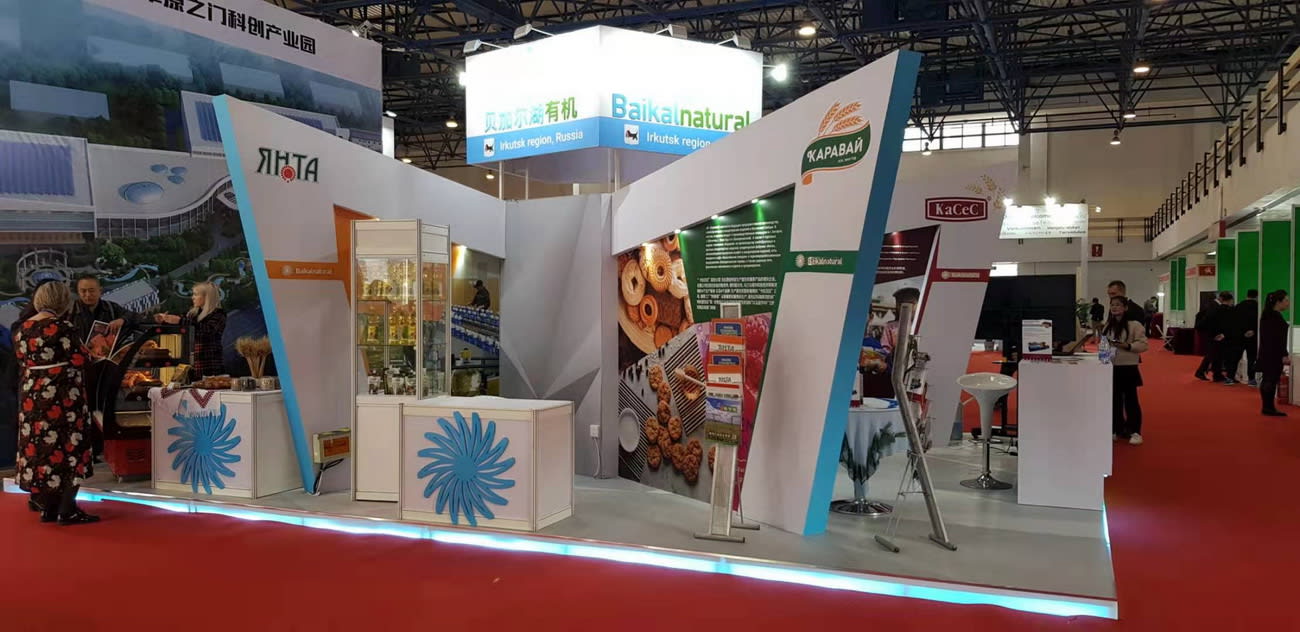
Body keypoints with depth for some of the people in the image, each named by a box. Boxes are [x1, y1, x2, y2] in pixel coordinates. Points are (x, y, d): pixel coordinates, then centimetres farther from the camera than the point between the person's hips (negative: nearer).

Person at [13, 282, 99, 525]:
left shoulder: (22, 330, 7)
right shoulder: (62, 327, -14)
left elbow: (24, 364, 15)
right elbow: (81, 361, -13)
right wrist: (85, 352, 8)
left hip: (31, 396, 7)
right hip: (62, 397, -7)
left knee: (38, 446, 12)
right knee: (68, 448, 0)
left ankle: (47, 506, 19)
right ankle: (67, 510, 1)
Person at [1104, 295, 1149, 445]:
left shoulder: (1135, 325, -9)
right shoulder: (1108, 325, 11)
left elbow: (1143, 344, -13)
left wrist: (1127, 346, -24)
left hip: (1128, 368, -6)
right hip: (1112, 368, 6)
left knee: (1131, 400, -1)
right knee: (1114, 400, 12)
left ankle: (1135, 432, 8)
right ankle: (1116, 430, 22)